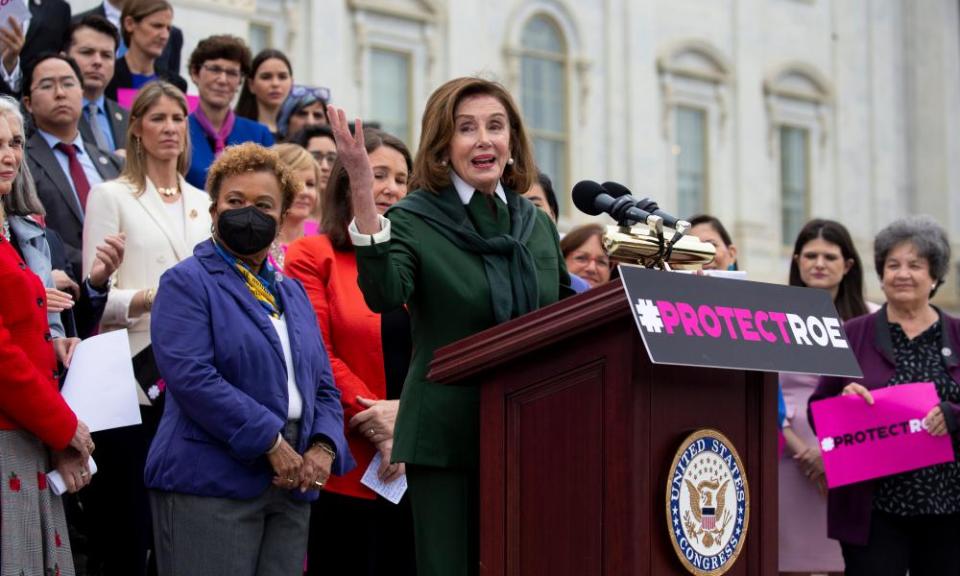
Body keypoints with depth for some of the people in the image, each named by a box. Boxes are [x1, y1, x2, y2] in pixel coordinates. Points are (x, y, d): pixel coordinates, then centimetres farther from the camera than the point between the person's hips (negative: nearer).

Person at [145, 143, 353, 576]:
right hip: (211, 484, -7)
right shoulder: (187, 282, -1)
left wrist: (324, 448, -2)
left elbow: (324, 387, 18)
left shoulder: (292, 293, 21)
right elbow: (191, 377, -15)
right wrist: (270, 443, -16)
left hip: (290, 490, 7)